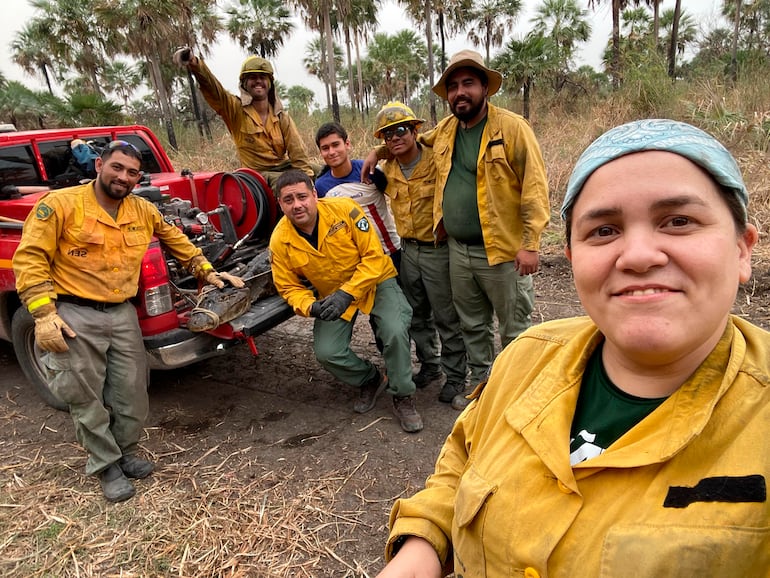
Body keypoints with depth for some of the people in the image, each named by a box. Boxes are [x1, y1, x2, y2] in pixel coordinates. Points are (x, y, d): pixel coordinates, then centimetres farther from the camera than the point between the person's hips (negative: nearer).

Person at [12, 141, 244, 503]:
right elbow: (30, 259, -10)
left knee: (132, 393, 9)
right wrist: (44, 314, -17)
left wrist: (207, 271, 19)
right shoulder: (60, 204, -9)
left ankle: (126, 453, 32)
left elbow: (176, 240, 23)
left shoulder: (144, 211, 7)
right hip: (74, 315, -4)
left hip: (122, 313, 5)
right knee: (86, 398, 3)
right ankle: (106, 466, 22)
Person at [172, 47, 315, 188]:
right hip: (258, 175, -4)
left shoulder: (282, 117, 8)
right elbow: (213, 89, -19)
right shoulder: (236, 110, 0)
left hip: (285, 167, 4)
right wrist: (195, 65, -39)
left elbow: (298, 153, 0)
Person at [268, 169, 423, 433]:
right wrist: (310, 307, -26)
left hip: (374, 281, -2)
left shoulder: (344, 209, -23)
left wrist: (347, 293, -30)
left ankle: (402, 397, 0)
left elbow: (374, 257, -21)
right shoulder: (280, 241, -15)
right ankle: (370, 380, 17)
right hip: (331, 295, 3)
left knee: (395, 332, -26)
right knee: (326, 352, -16)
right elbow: (290, 288, -5)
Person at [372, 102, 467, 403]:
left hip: (438, 250, -6)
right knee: (417, 316, 18)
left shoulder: (438, 161, -15)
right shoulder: (387, 170, 4)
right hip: (408, 250, 7)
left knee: (446, 318, 3)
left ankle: (455, 376, 19)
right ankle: (430, 366, 36)